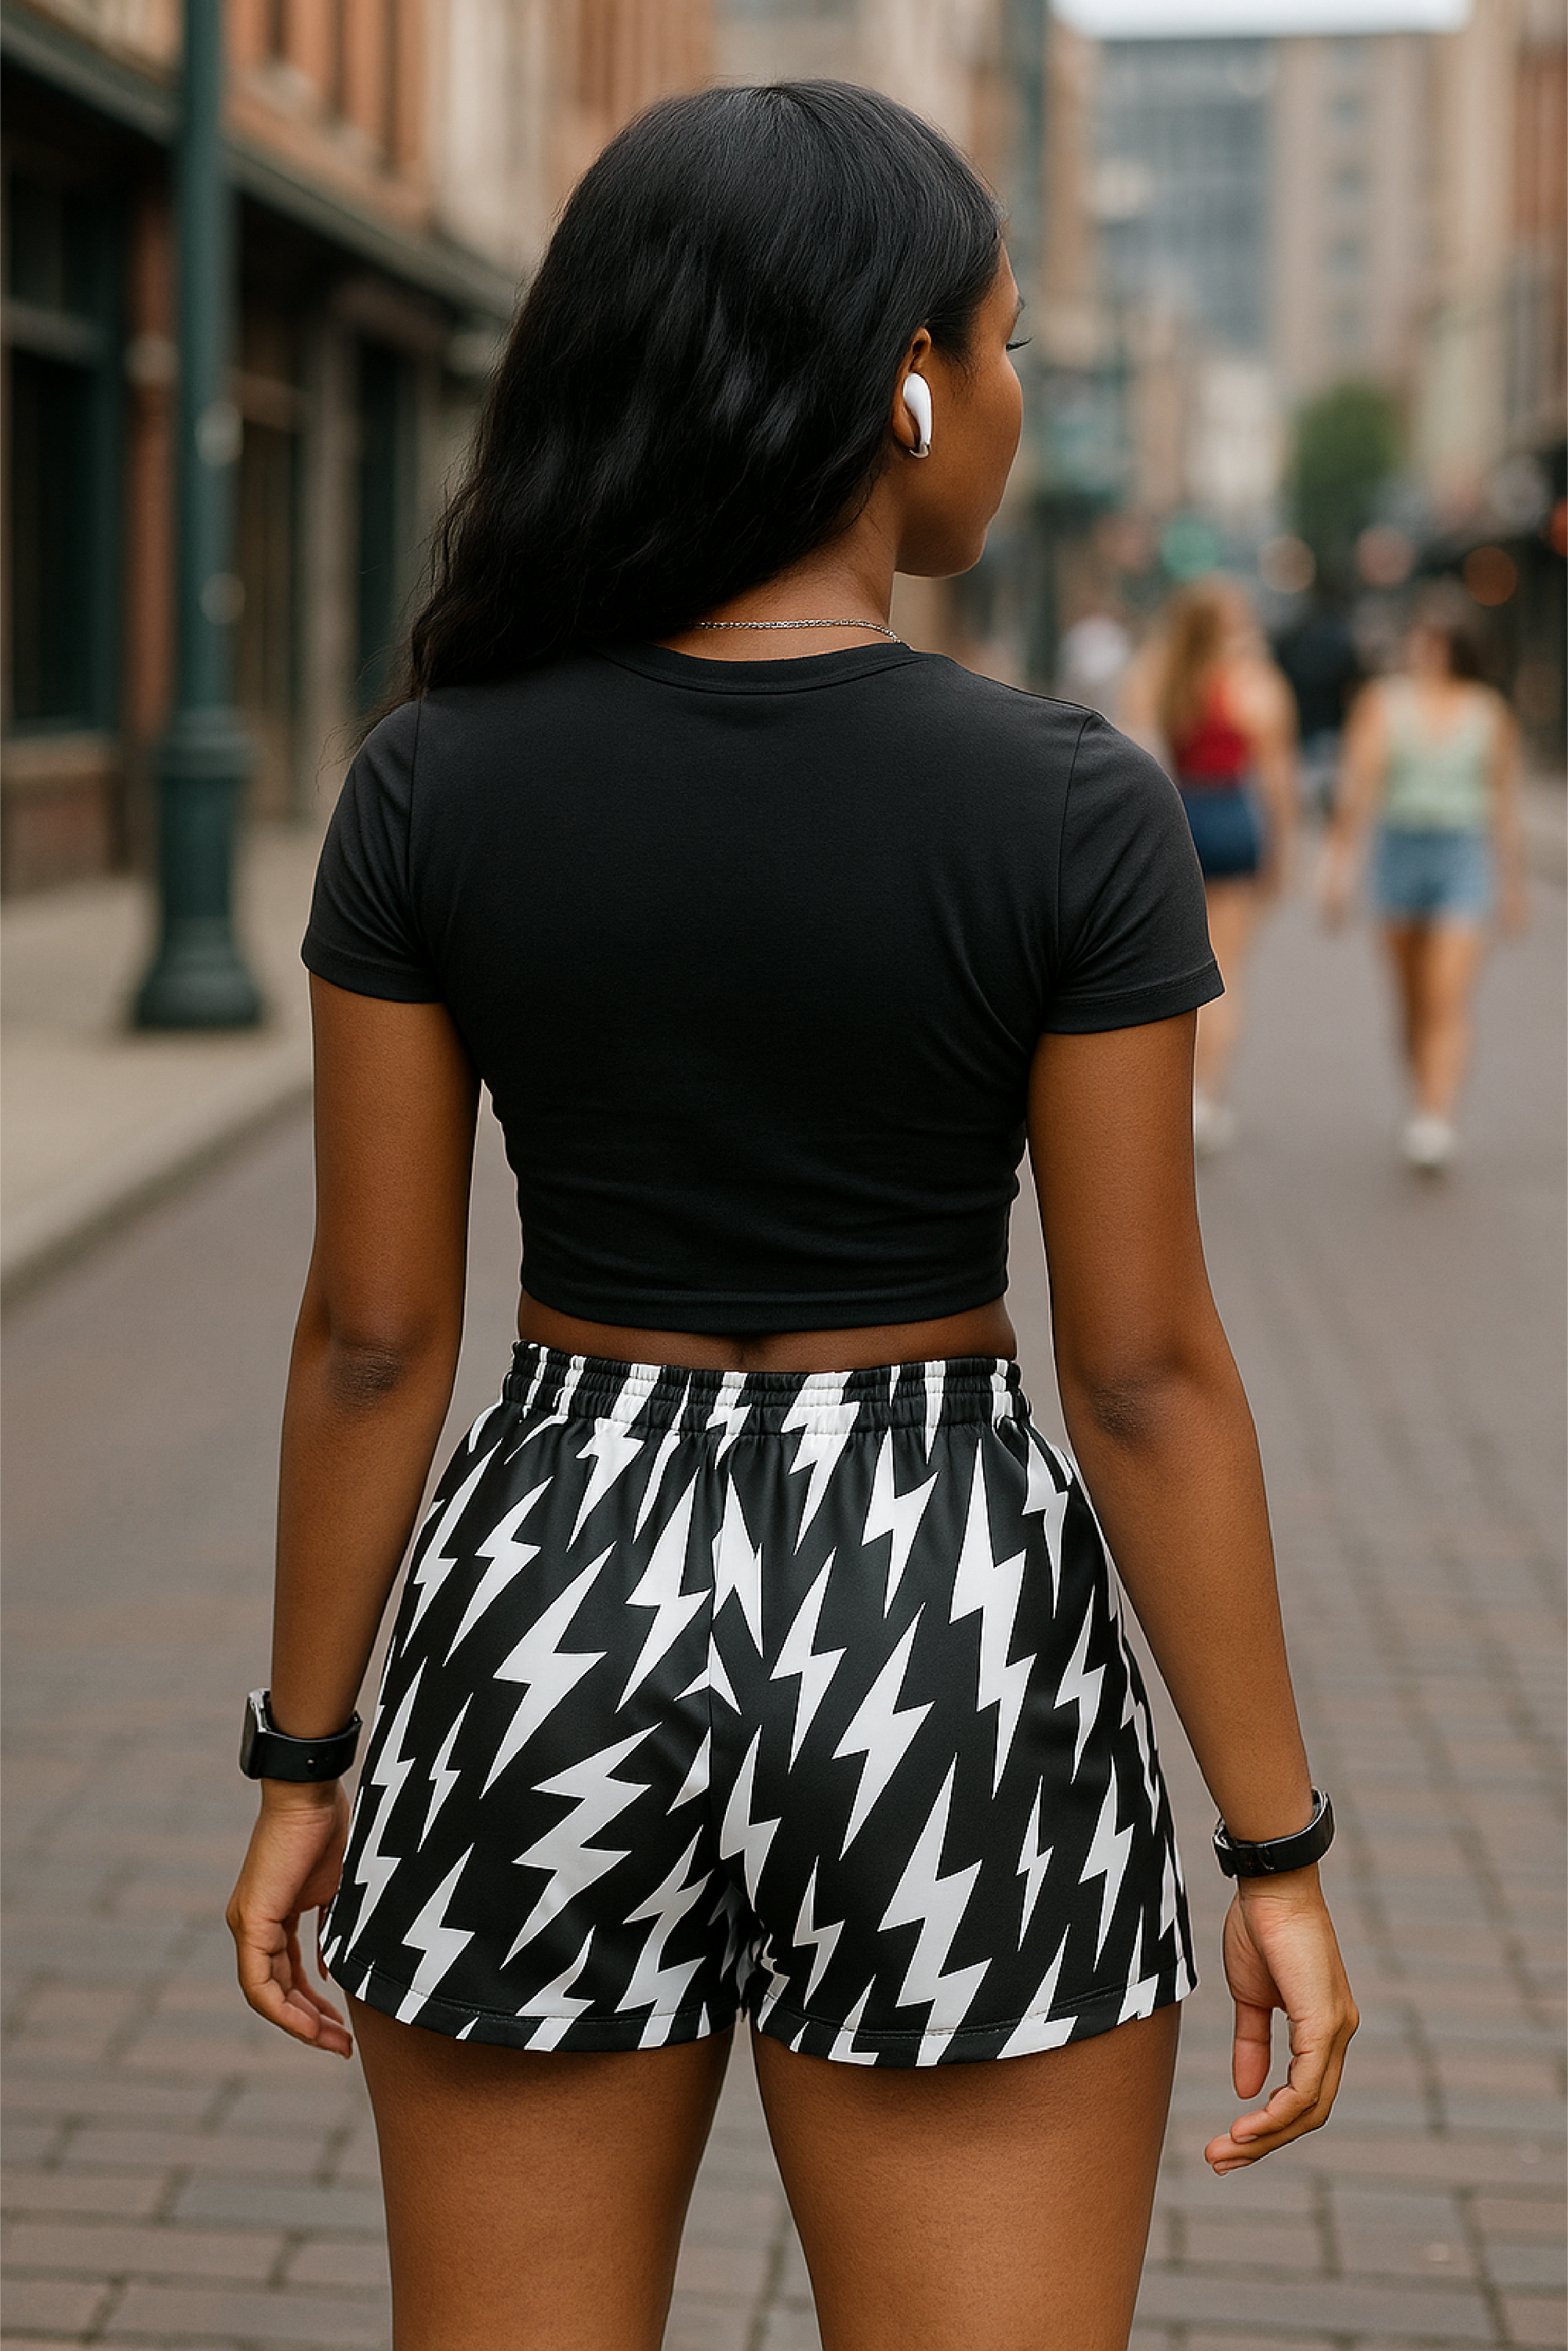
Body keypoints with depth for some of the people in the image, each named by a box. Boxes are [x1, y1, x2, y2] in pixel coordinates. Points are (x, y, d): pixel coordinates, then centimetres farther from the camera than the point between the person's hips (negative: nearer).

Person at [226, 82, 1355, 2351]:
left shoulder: (433, 787, -6)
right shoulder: (1074, 810, -12)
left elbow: (369, 1335, -3)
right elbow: (1147, 1372, -11)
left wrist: (303, 1768, 8)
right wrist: (1279, 1849, -2)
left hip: (548, 1622, 2)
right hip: (946, 1657, -2)